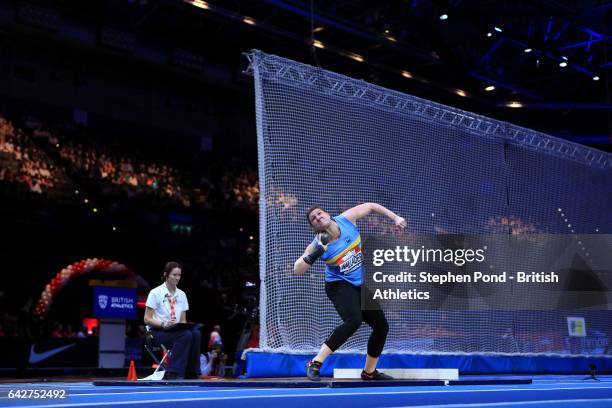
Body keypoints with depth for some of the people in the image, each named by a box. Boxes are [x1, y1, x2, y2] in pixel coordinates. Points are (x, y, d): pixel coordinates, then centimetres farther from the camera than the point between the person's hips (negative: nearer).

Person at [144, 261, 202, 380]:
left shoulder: (181, 295, 12)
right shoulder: (155, 293, -4)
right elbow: (147, 319, -6)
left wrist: (182, 324, -10)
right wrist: (163, 324, -23)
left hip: (176, 331, 5)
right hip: (158, 332, -5)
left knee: (196, 333, -29)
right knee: (186, 335, -35)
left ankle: (191, 373, -24)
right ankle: (173, 374, -33)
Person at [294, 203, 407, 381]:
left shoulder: (346, 220, -12)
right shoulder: (317, 245, -19)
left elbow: (370, 206, 4)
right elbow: (298, 270, -24)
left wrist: (395, 217, 0)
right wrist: (315, 254, -36)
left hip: (361, 286, 6)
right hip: (339, 286, -6)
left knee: (382, 326, 8)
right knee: (354, 320, -33)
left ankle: (369, 371, 28)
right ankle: (315, 364, -28)